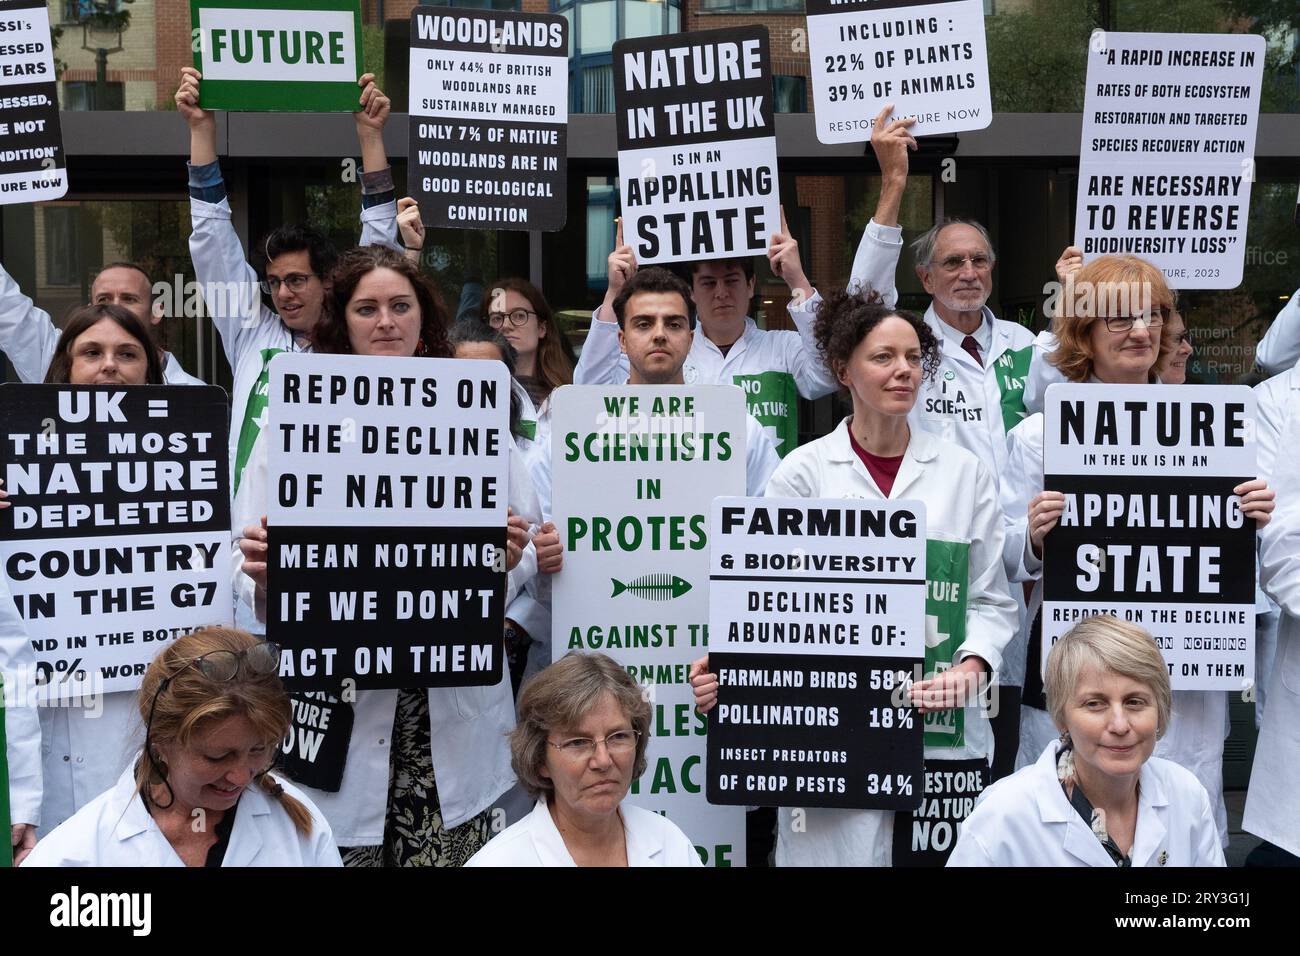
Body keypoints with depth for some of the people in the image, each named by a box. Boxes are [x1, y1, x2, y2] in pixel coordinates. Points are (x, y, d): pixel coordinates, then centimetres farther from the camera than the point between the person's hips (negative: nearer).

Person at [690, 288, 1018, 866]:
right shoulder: (804, 471, 3)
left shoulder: (964, 472, 9)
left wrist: (971, 666, -9)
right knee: (840, 852, -3)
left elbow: (991, 600, 10)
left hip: (943, 731, 2)